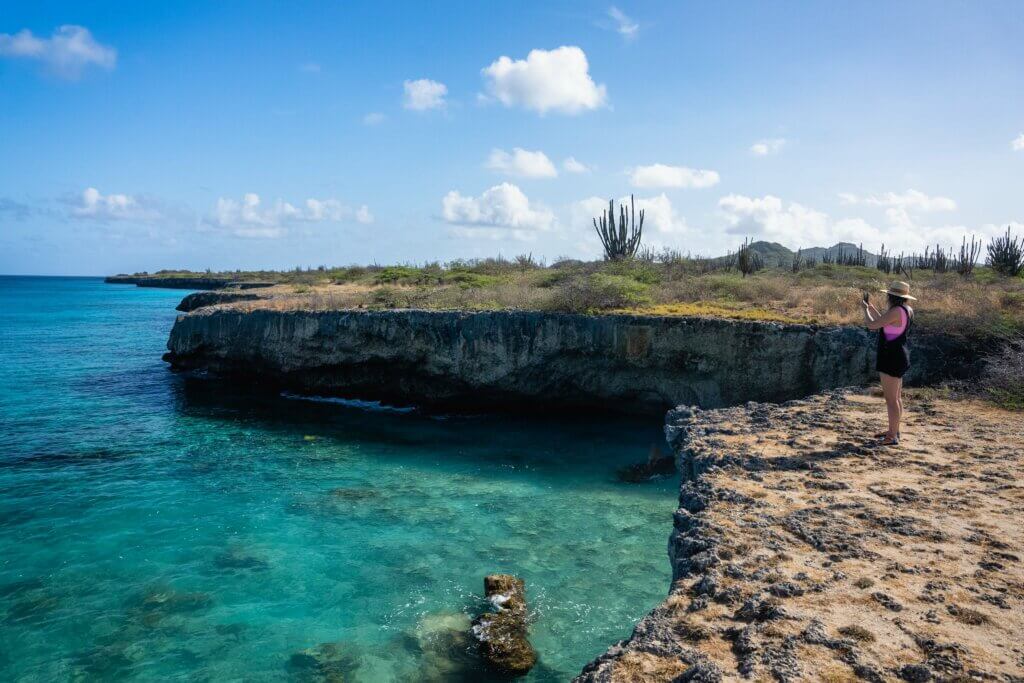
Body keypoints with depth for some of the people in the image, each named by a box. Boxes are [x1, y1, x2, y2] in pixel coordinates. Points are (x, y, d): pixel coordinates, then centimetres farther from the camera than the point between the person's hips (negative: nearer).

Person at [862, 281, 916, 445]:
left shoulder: (896, 311, -21)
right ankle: (894, 431, 30)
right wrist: (870, 306, 23)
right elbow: (883, 323, 21)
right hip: (898, 356, 10)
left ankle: (892, 437, 1)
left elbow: (872, 325, -18)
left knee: (891, 399, -4)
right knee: (896, 397, 18)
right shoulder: (907, 310, 9)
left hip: (892, 358, -10)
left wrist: (865, 308, -1)